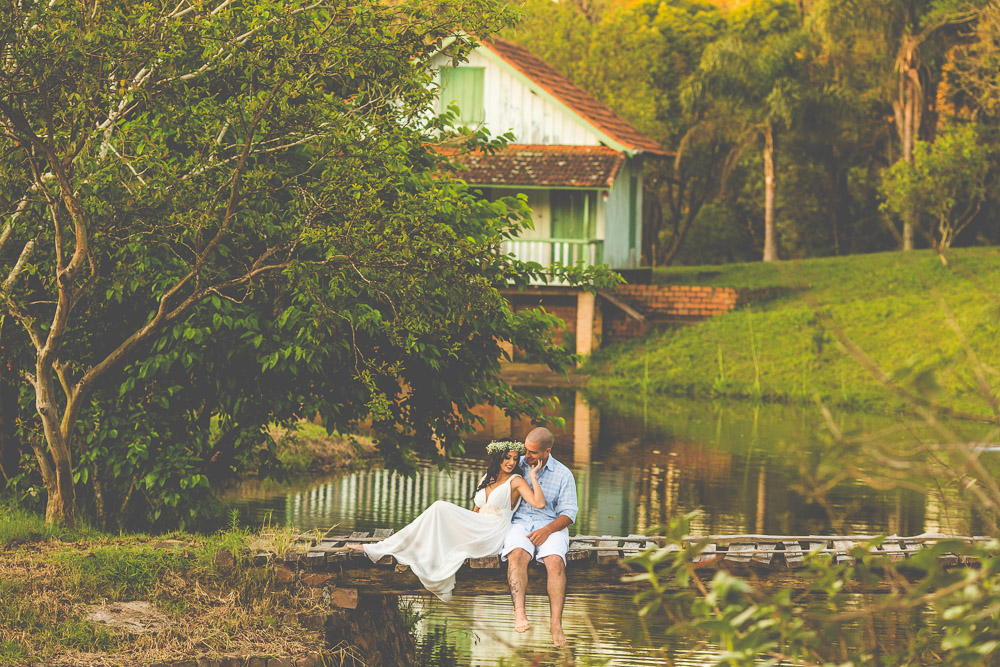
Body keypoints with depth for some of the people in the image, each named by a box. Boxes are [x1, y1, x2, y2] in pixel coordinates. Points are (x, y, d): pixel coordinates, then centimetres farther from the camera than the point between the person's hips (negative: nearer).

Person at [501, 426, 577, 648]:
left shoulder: (563, 475, 8)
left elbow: (569, 513, 3)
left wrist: (548, 530, -15)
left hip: (551, 527, -1)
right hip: (519, 523, 1)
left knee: (555, 561, -32)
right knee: (517, 554, -34)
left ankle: (556, 623, -40)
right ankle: (519, 613, -50)